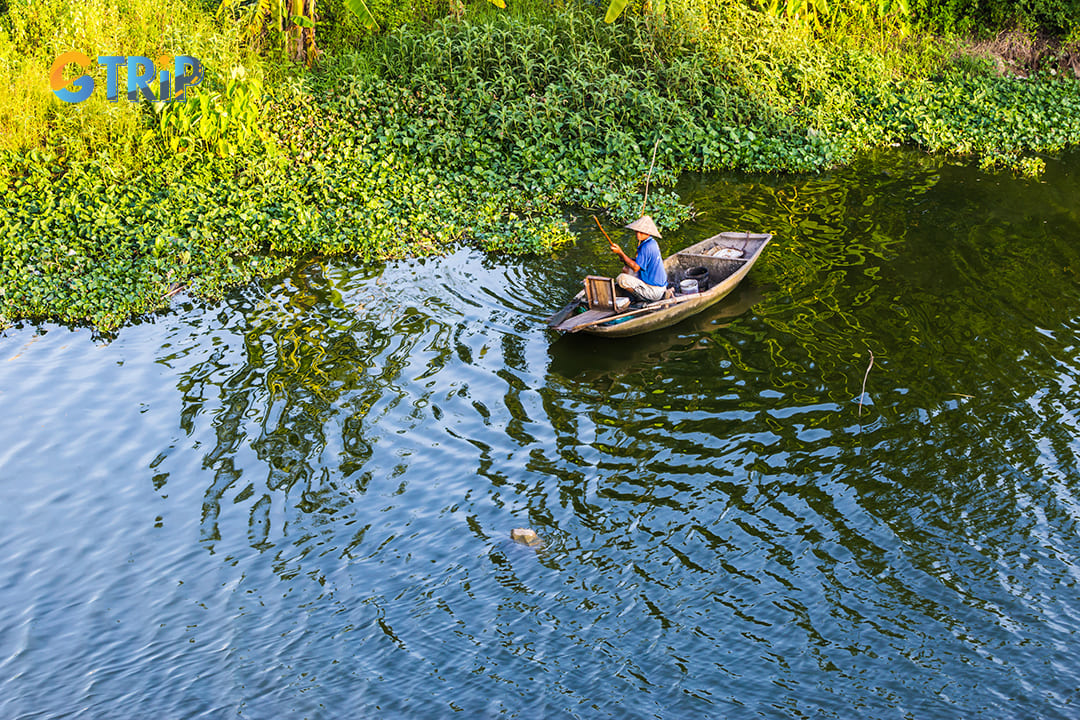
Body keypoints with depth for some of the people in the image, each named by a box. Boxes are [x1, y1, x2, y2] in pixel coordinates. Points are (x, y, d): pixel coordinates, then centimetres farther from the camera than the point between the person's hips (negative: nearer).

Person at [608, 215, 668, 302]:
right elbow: (642, 261, 17)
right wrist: (626, 258, 2)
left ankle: (643, 297, -3)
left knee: (621, 279, -18)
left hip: (654, 291, -10)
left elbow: (635, 267, -24)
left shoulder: (647, 247, -23)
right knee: (626, 269, 21)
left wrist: (620, 252, -22)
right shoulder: (653, 242, 7)